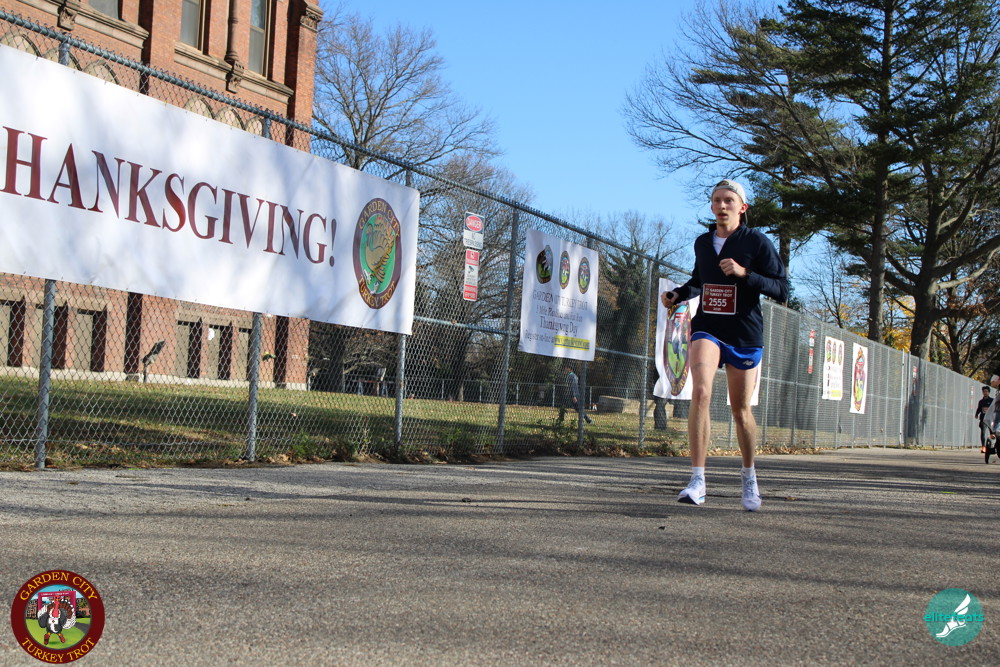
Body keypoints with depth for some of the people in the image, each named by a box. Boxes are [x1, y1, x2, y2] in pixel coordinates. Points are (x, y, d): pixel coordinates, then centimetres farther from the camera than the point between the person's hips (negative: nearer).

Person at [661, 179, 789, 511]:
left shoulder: (757, 242, -5)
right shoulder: (702, 242, 8)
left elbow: (782, 290, -8)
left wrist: (745, 274, -21)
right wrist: (677, 294, 6)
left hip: (745, 335, -2)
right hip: (707, 329, 2)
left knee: (741, 411, 8)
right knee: (700, 391, -23)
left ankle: (749, 477, 33)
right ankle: (697, 481, -25)